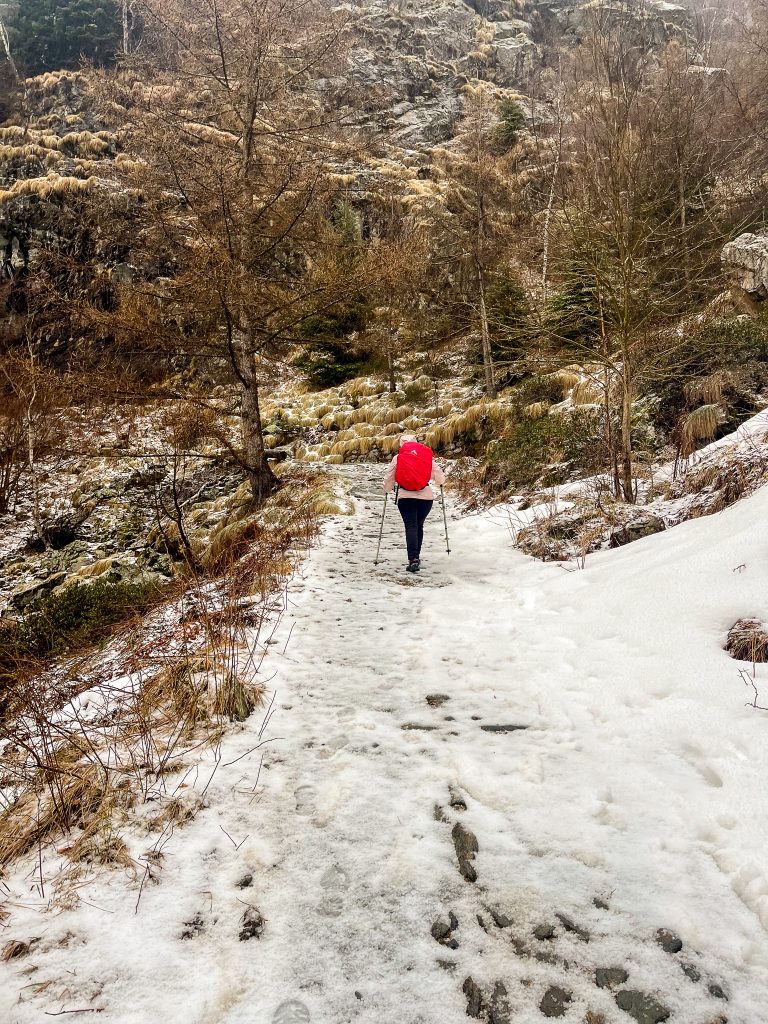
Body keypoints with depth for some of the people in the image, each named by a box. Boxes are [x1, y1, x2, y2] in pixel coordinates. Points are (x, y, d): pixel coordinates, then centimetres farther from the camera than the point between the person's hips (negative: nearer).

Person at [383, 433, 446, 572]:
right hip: (425, 496, 2)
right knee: (419, 526, 18)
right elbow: (439, 475, 8)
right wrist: (440, 483, 31)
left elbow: (389, 478, 4)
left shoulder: (397, 459, 1)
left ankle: (413, 559, -20)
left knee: (411, 527, -5)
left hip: (405, 497, -2)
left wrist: (387, 489, 26)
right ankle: (416, 557, 25)